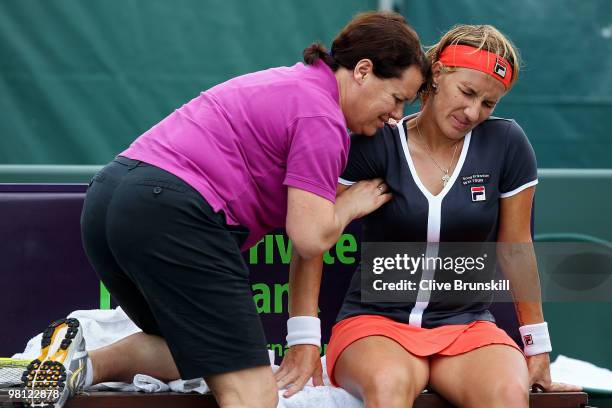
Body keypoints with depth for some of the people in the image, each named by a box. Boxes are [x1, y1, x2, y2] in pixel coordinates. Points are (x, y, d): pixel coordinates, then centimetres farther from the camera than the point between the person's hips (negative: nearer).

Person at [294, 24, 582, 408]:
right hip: (375, 321, -1)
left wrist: (537, 349, 11)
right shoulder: (375, 145, -8)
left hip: (467, 326, 2)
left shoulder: (507, 144, -2)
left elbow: (515, 249, 7)